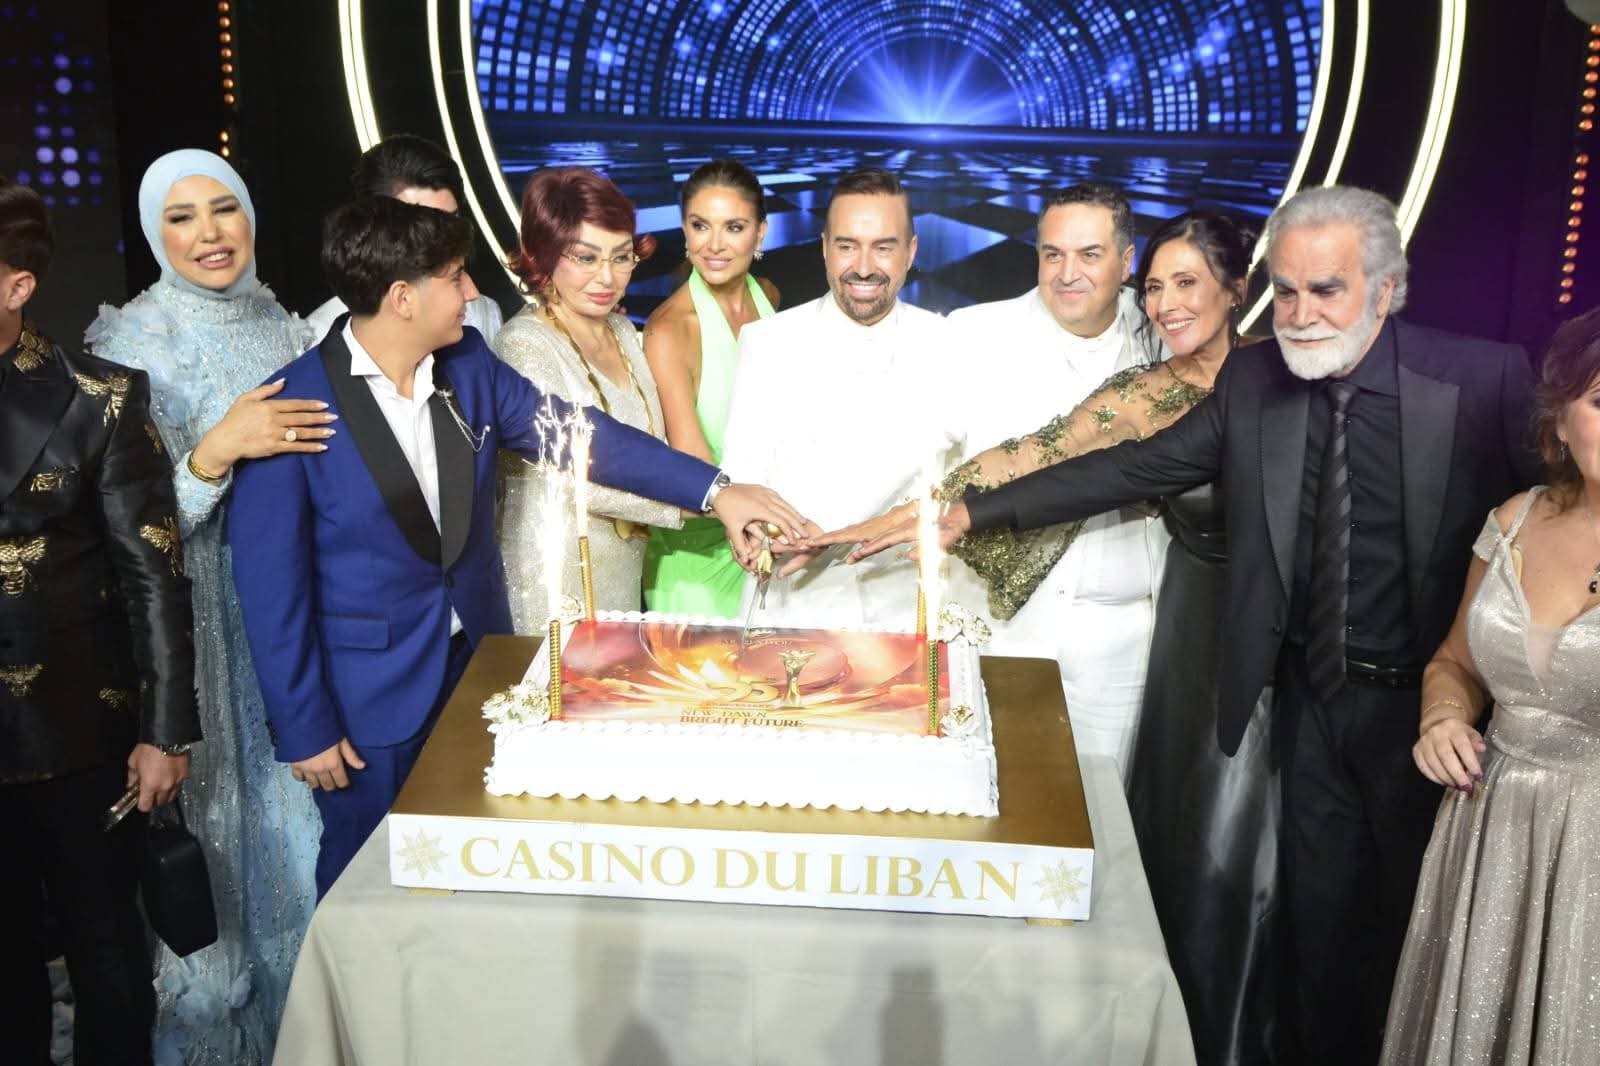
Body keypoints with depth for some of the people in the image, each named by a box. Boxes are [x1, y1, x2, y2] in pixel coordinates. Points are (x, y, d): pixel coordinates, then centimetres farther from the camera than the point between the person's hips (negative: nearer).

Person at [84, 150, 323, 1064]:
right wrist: (218, 450, -28)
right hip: (198, 634, -5)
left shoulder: (290, 331, 7)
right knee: (215, 825, 3)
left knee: (297, 819, 13)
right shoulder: (128, 343, -10)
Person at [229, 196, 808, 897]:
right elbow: (272, 584, -14)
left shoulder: (469, 364, -1)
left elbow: (577, 434, 0)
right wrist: (304, 729, -11)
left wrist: (714, 489, -8)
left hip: (479, 666, 5)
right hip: (370, 702, -5)